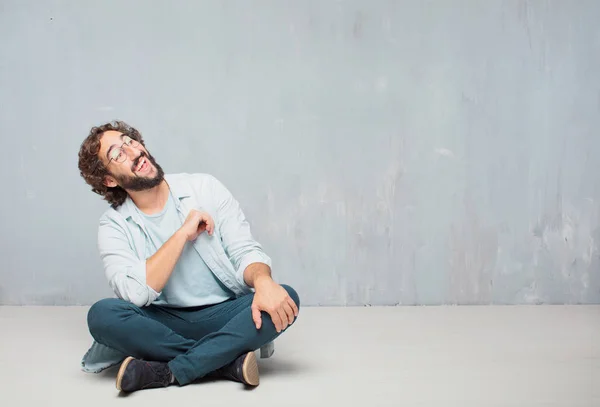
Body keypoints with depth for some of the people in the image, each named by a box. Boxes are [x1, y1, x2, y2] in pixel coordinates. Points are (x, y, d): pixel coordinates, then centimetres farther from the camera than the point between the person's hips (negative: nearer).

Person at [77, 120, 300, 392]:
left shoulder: (204, 187, 2)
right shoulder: (114, 225, -1)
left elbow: (245, 251, -5)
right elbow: (135, 294, -18)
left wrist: (264, 281, -28)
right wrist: (184, 232, -17)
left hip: (224, 316, 1)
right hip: (164, 324, -1)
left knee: (286, 298, -27)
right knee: (102, 314, -29)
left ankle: (167, 372, -28)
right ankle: (228, 361, -24)